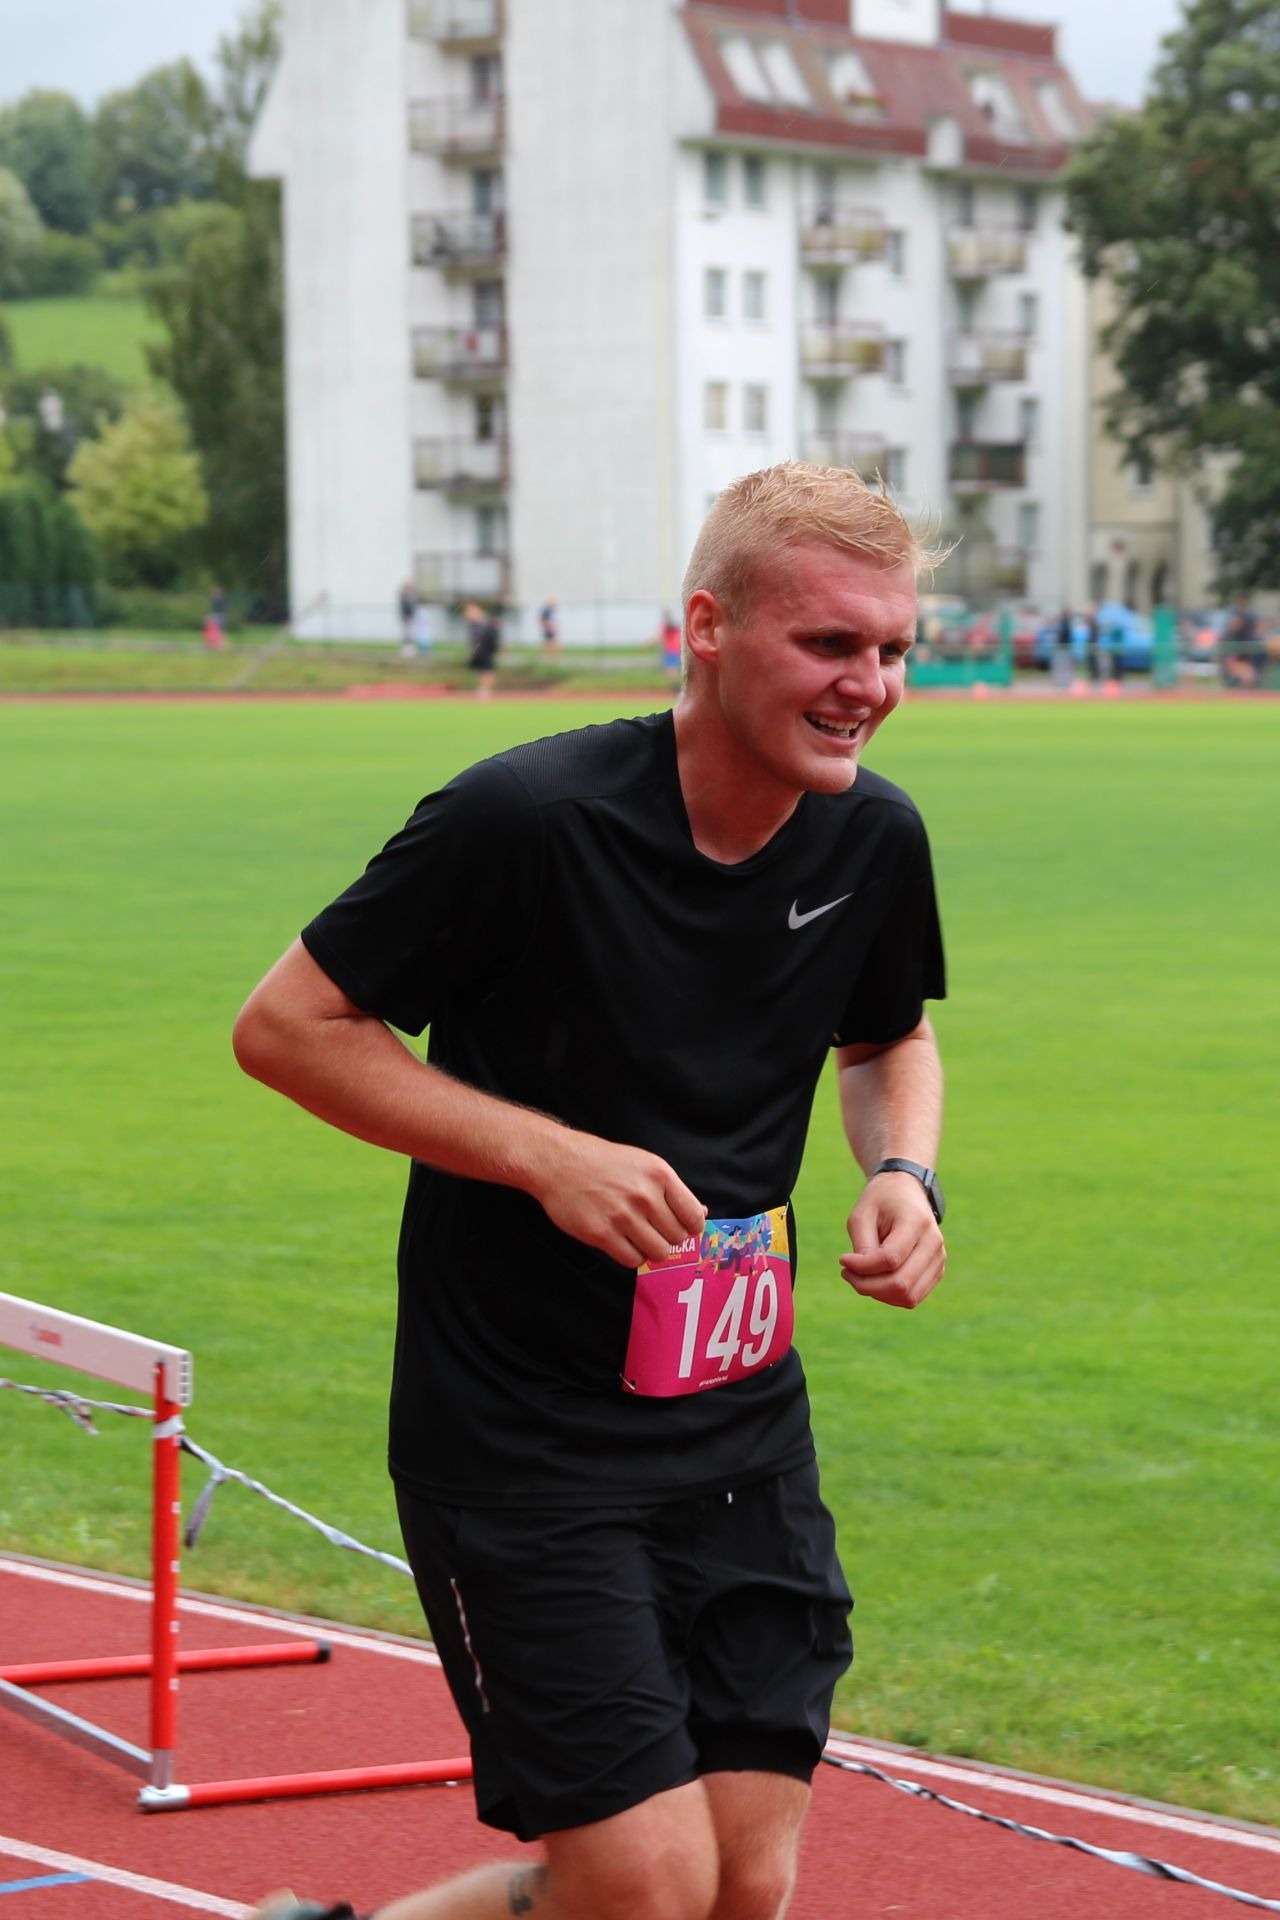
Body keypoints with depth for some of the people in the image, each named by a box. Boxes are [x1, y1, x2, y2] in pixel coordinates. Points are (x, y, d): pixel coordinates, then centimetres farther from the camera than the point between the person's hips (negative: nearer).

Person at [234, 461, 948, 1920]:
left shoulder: (875, 841, 0)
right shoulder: (528, 817, -18)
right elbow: (284, 1023, -11)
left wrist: (903, 1171, -2)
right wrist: (546, 1154, -20)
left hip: (746, 1436, 6)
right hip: (519, 1450, -6)